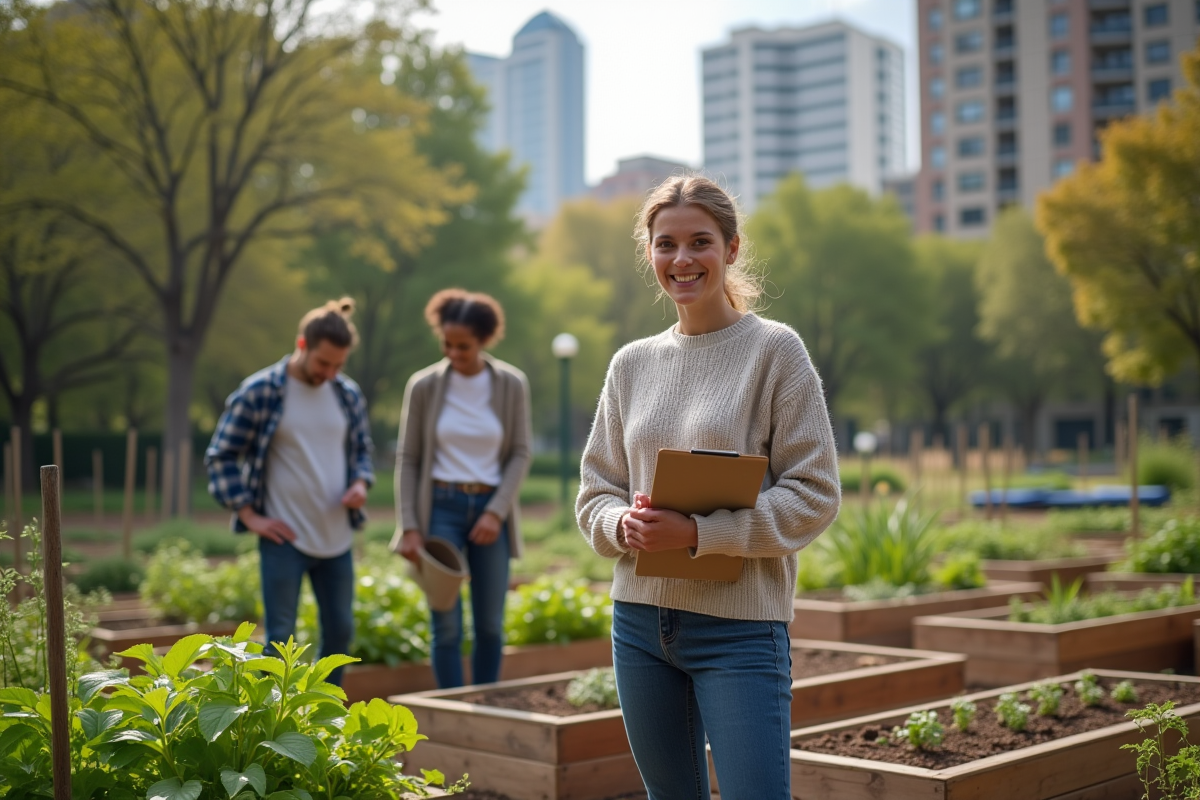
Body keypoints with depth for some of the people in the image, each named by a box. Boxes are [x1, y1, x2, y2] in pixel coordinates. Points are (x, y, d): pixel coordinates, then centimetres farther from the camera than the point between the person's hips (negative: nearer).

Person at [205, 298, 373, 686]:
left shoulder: (349, 395, 6)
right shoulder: (258, 392, -9)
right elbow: (219, 457, -4)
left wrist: (360, 483, -2)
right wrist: (249, 515, -9)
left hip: (337, 536, 5)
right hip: (285, 538, -5)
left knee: (340, 631, 13)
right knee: (280, 636, 0)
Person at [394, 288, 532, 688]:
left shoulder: (512, 384, -2)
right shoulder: (423, 385, -3)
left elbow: (520, 454, 1)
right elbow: (408, 458, 1)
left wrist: (496, 512, -10)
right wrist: (409, 527, -6)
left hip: (490, 509, 1)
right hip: (442, 507, -1)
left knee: (491, 624, 6)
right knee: (447, 626, -2)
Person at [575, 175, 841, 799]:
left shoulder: (775, 349, -5)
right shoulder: (631, 363, 9)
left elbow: (814, 494, -9)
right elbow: (594, 492, 12)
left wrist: (697, 533, -18)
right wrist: (623, 524, -11)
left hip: (740, 624, -5)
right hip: (640, 615, 5)